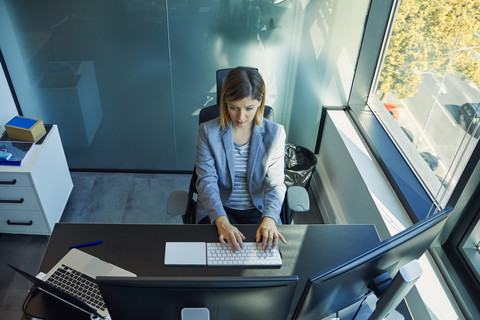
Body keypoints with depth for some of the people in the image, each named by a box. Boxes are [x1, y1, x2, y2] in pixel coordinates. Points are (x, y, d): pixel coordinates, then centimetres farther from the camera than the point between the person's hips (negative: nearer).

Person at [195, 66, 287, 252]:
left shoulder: (275, 133, -5)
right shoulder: (208, 131, -7)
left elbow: (275, 183, -9)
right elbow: (206, 180, -13)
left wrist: (269, 218, -29)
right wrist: (221, 220, -31)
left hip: (258, 209, 1)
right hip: (218, 208, -1)